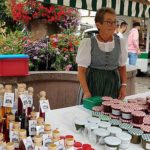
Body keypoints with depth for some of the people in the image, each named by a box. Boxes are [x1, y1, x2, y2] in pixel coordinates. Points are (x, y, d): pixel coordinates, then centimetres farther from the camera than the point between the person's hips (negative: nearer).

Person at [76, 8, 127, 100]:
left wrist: (124, 85, -1)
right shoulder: (87, 43, -9)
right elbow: (81, 70, -9)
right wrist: (86, 92, -17)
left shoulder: (119, 42, 2)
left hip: (113, 86, 3)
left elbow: (122, 67, 10)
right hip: (93, 84, -3)